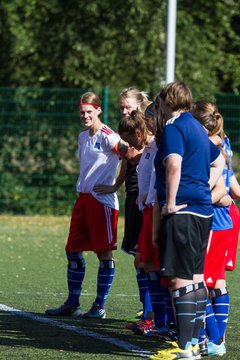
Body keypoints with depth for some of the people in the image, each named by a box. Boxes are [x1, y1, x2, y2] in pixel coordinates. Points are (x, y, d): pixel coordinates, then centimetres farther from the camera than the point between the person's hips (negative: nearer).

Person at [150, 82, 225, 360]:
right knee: (195, 277, 13)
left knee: (179, 278, -9)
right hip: (203, 210, 9)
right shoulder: (197, 128, 19)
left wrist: (171, 202, -19)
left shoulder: (174, 128, -9)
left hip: (182, 212, -9)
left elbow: (174, 164, -25)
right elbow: (219, 162, 31)